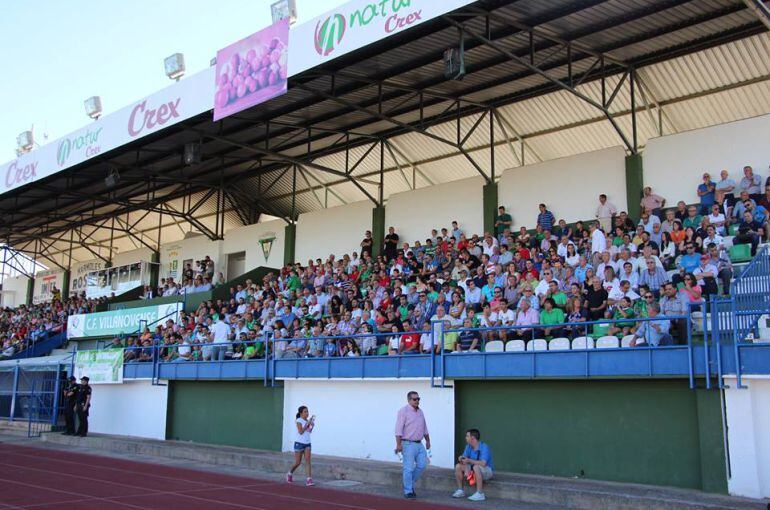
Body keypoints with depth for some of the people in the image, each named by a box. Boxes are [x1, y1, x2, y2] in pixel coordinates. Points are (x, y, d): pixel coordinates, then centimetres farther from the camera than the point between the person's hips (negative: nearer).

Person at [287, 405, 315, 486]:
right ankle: (290, 473, 32)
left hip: (307, 443, 5)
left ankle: (309, 480, -12)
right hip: (299, 443, -5)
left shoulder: (307, 421, 8)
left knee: (308, 461, -8)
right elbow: (300, 432, -20)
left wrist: (312, 426, -3)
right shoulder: (299, 421, -10)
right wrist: (307, 424, -22)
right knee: (298, 462, 4)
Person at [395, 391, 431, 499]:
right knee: (409, 468, -4)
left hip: (419, 444, 7)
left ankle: (410, 483, 22)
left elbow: (424, 428, 21)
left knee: (422, 465, 4)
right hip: (408, 444, -7)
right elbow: (399, 429, -16)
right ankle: (408, 491, 5)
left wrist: (428, 441, 20)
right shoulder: (403, 411, -10)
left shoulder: (420, 411, 13)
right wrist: (398, 444, -21)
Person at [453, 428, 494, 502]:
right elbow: (464, 458, -4)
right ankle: (460, 490, -1)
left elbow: (483, 463, -36)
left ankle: (480, 494, -33)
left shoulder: (484, 447, -24)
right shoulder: (468, 447, 0)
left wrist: (469, 460, -34)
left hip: (488, 471, -7)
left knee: (476, 467, -38)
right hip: (474, 470, 7)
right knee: (458, 466, -10)